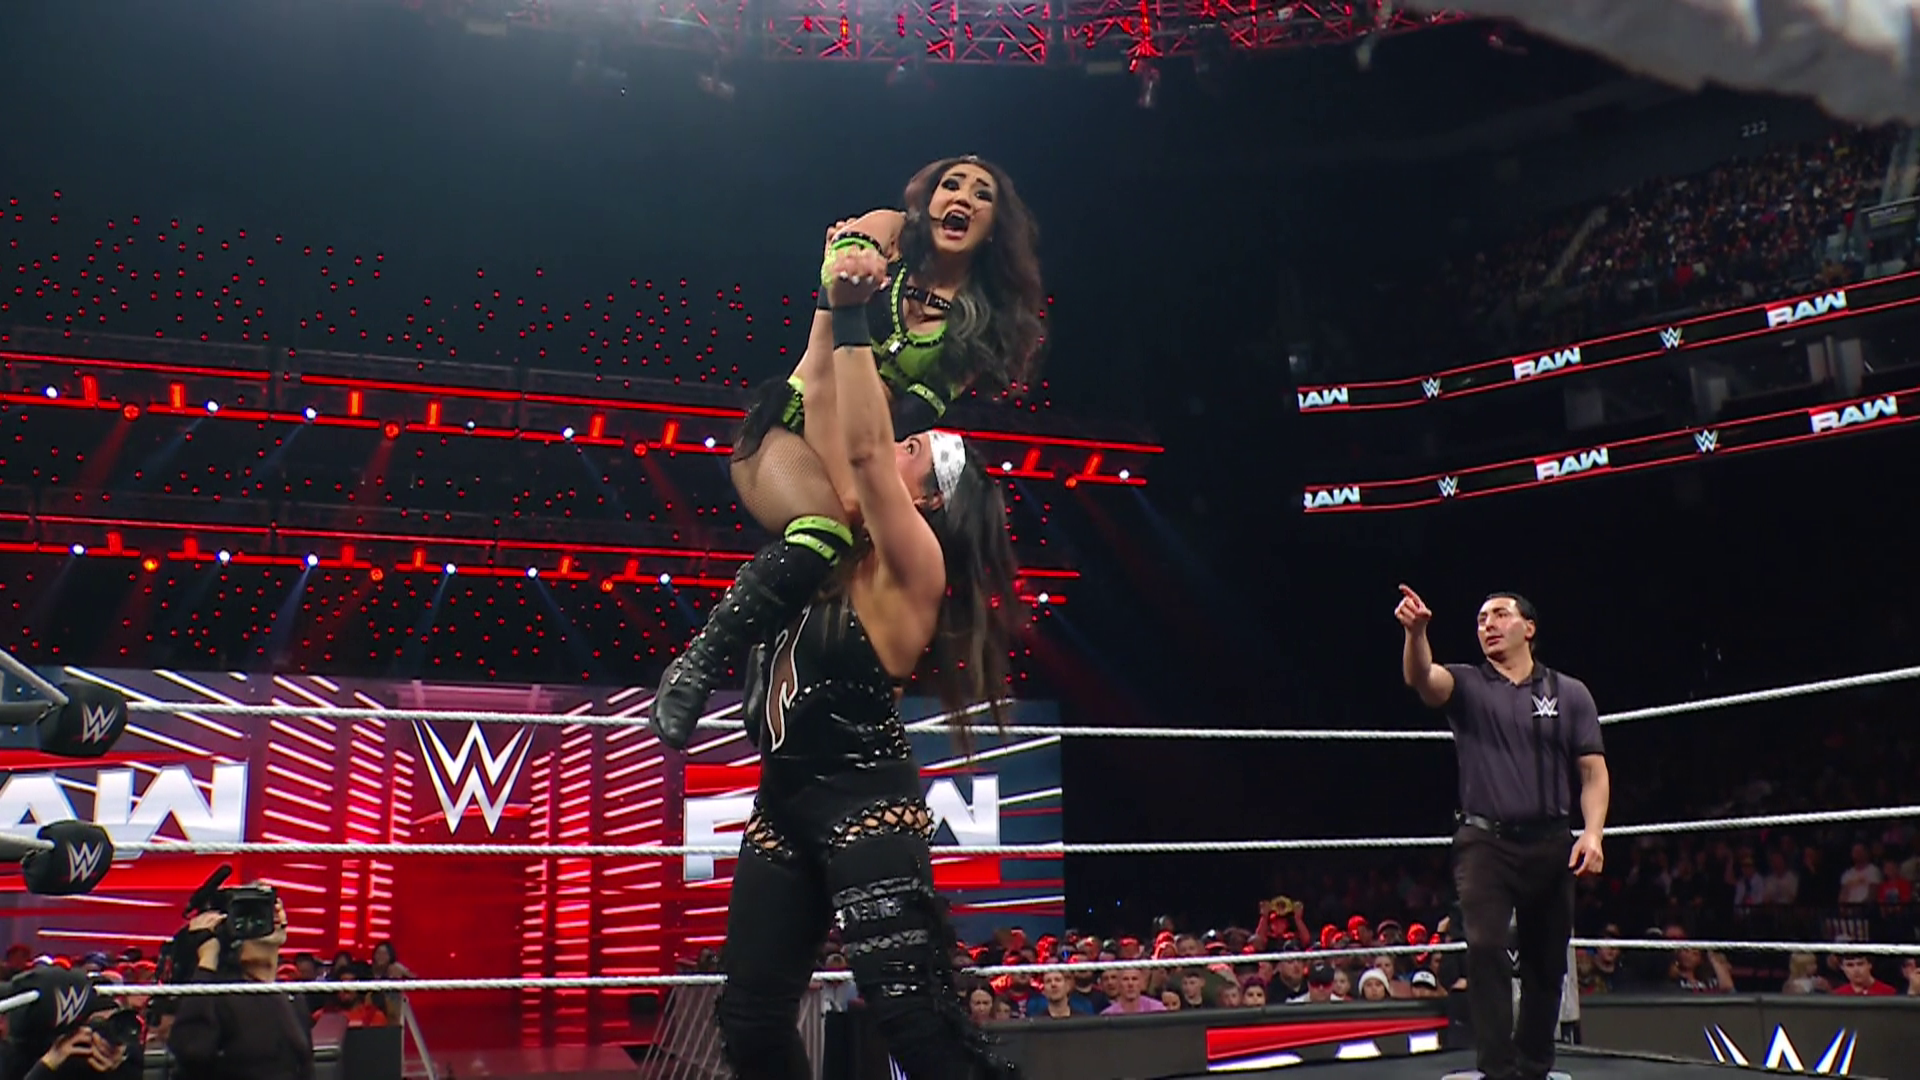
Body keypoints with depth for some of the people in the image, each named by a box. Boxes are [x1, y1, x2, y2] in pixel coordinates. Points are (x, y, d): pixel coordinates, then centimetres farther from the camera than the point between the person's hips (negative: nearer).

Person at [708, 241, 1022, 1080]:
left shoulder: (911, 565, -8)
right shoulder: (838, 542, 12)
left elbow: (863, 447, -21)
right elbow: (820, 419, 14)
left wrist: (854, 319, -19)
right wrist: (835, 311, 11)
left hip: (863, 803, -8)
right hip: (783, 804, 8)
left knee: (912, 1012, -15)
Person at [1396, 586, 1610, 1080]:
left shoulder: (1570, 693, 10)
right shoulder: (1467, 685, 6)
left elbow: (1593, 771, 6)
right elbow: (1421, 678, -16)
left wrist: (1592, 832, -9)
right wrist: (1415, 631, -37)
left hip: (1551, 844, 2)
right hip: (1484, 841, -2)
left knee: (1546, 964, 8)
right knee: (1485, 947, -16)